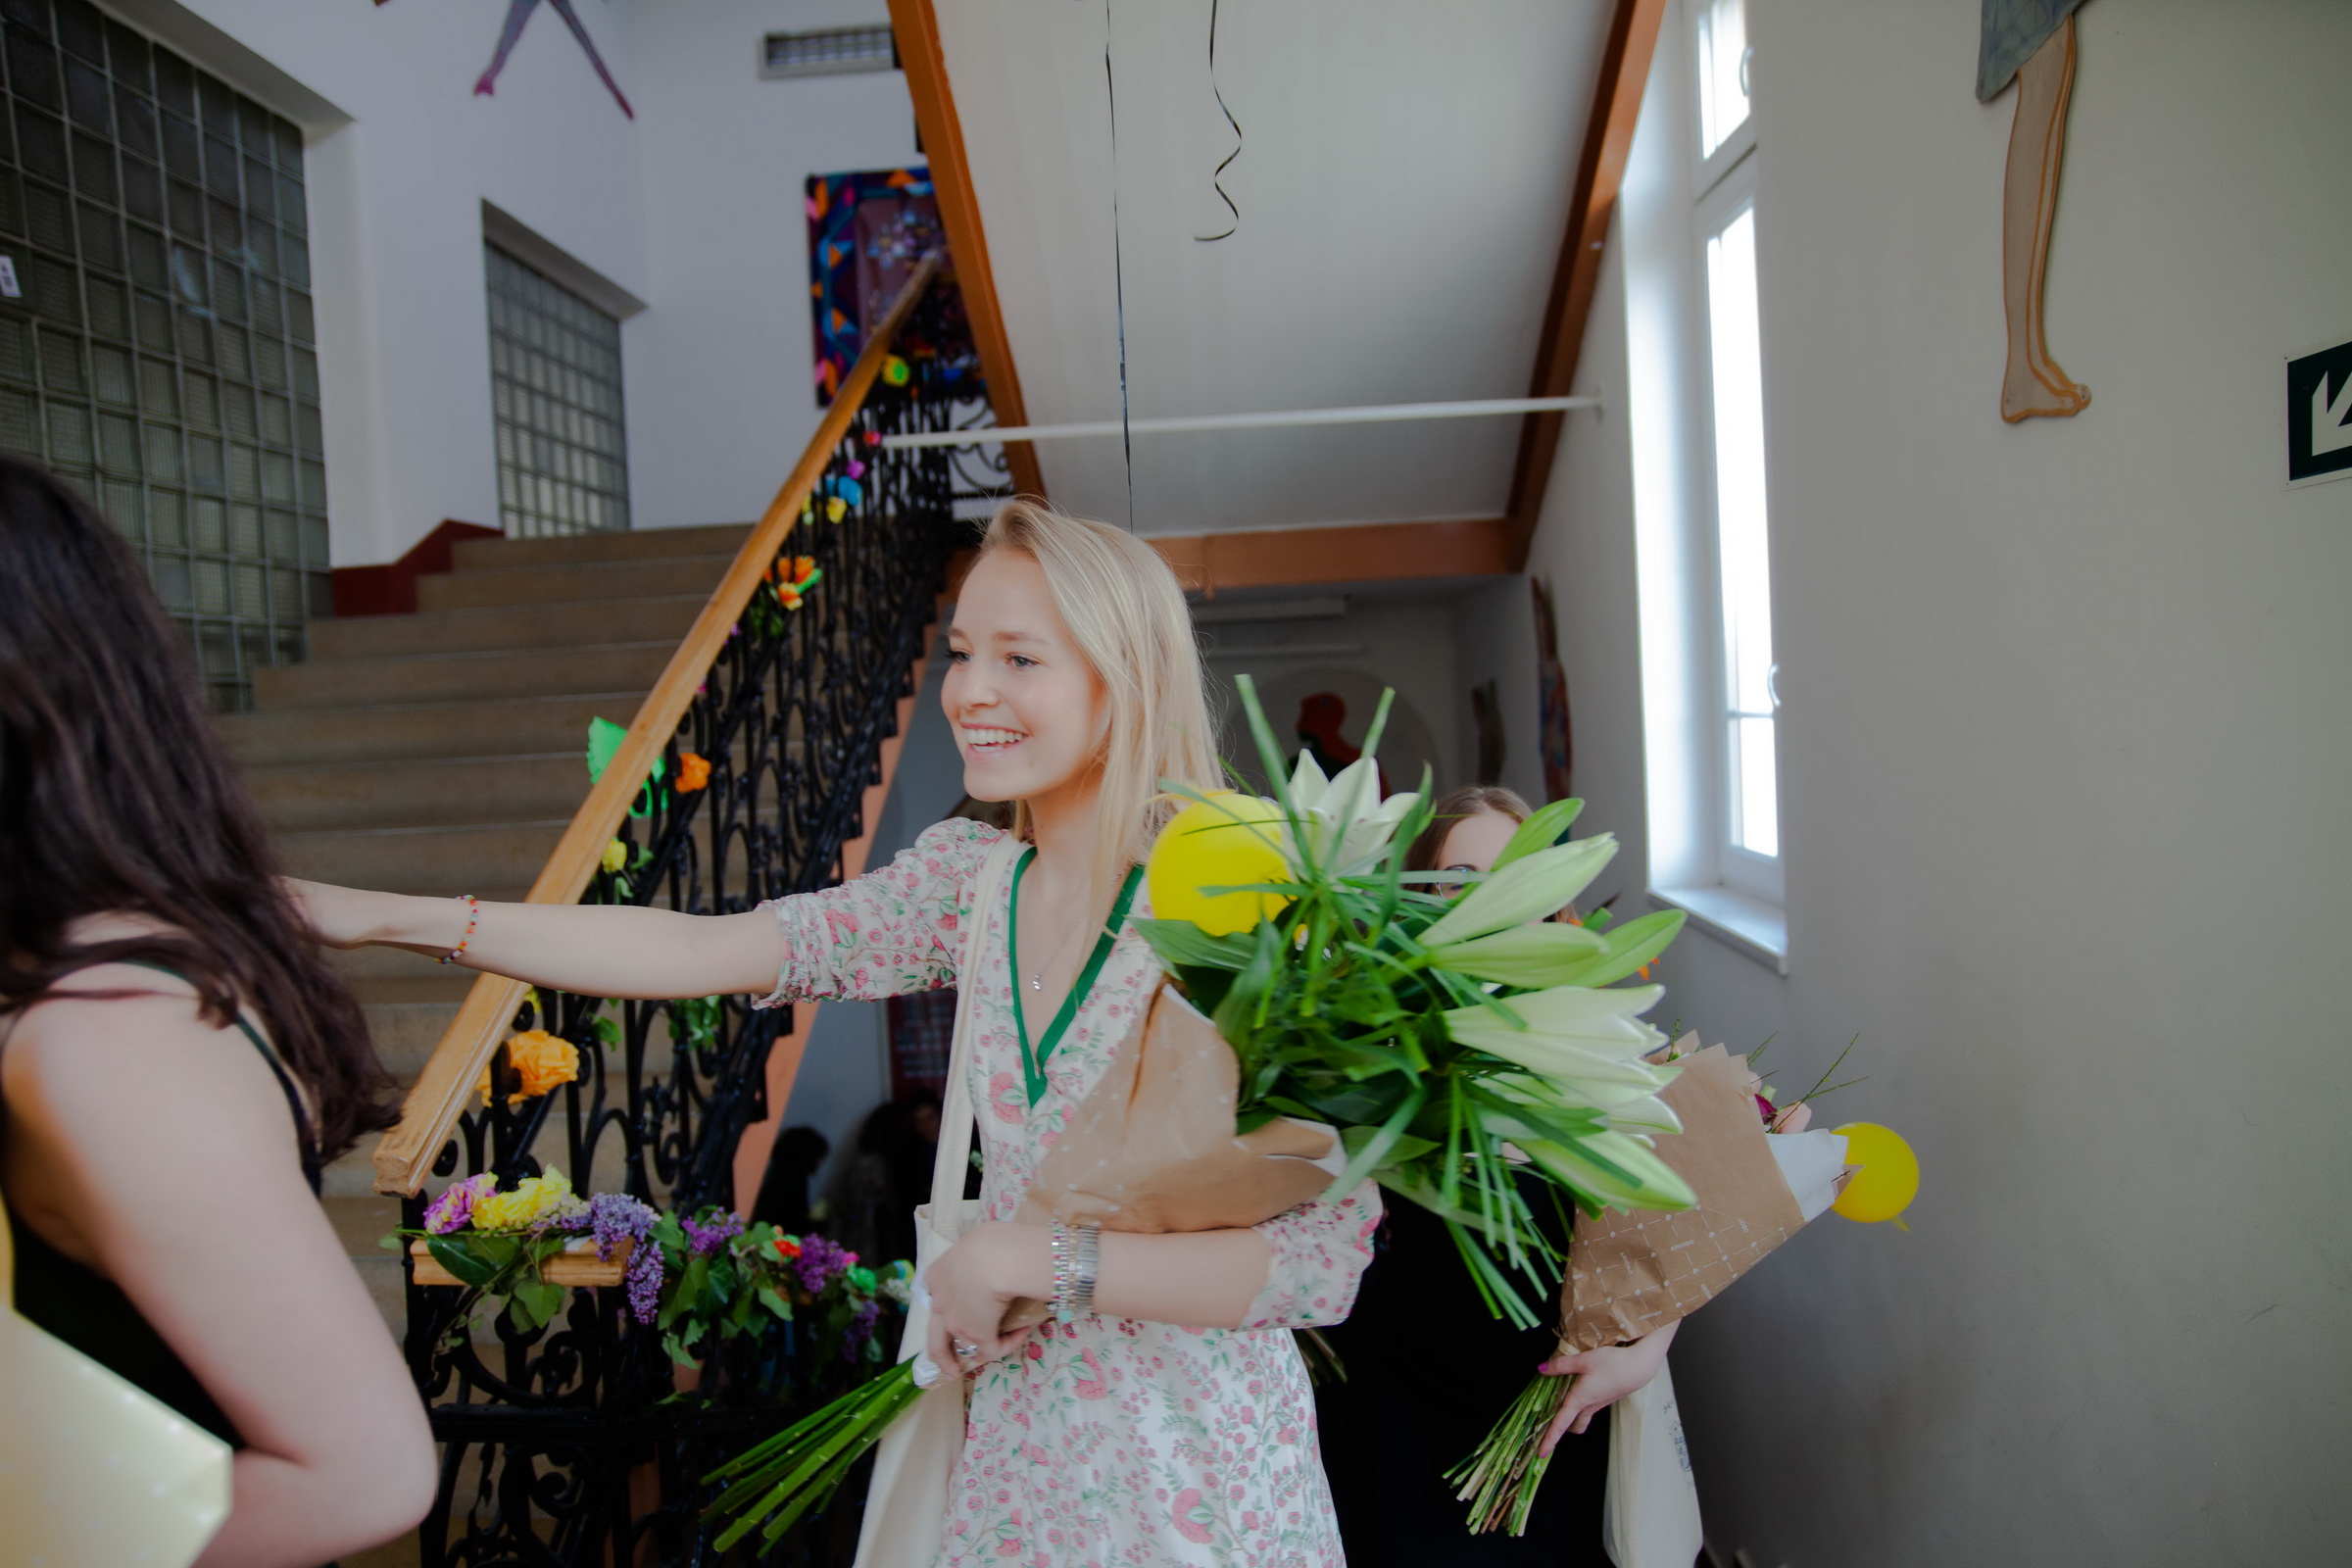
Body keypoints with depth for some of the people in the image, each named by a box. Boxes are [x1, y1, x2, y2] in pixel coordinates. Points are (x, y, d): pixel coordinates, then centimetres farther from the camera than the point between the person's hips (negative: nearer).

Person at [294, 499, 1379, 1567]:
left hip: (1198, 1477, -4)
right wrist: (386, 916, -9)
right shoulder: (972, 876, -3)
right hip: (1018, 1449, 5)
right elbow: (708, 948, -6)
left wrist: (1015, 1255, -21)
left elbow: (1323, 1259, -23)